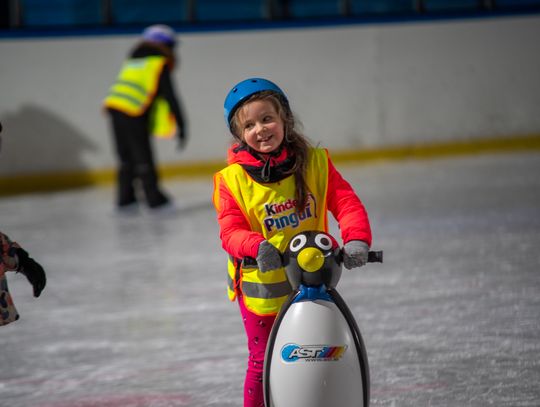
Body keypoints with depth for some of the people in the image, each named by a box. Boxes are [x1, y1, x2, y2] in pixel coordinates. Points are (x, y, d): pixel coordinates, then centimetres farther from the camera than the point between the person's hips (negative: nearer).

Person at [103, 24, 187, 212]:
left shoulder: (132, 62, 25)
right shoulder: (160, 65, 3)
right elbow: (170, 97, -3)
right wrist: (181, 127, -2)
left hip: (114, 107, 6)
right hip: (133, 113, -6)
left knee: (126, 157, 15)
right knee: (143, 157, 1)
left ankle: (125, 198, 17)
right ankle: (154, 198, 7)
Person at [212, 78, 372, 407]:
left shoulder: (315, 163, -4)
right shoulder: (233, 179, -9)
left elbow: (346, 203, -9)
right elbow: (231, 231, -14)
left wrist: (357, 240, -28)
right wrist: (257, 247, -35)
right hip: (261, 289, -2)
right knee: (264, 363, 3)